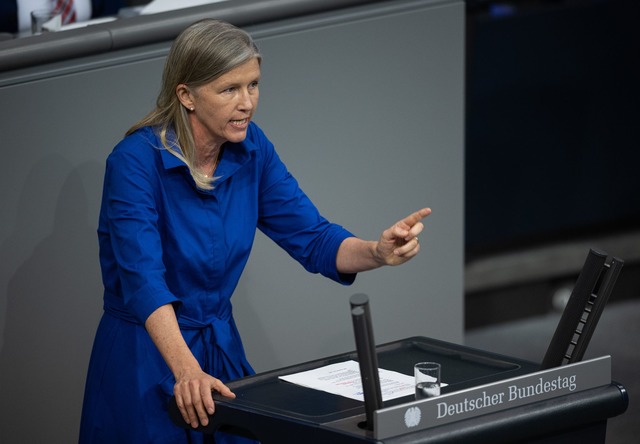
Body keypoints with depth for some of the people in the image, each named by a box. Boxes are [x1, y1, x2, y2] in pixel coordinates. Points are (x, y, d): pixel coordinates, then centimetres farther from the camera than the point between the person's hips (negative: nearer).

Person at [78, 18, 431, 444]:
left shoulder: (252, 149, -4)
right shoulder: (137, 160, -22)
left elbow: (313, 239, -4)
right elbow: (142, 277, -32)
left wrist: (378, 253, -26)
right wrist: (187, 371, -46)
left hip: (223, 349, 6)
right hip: (147, 356, -6)